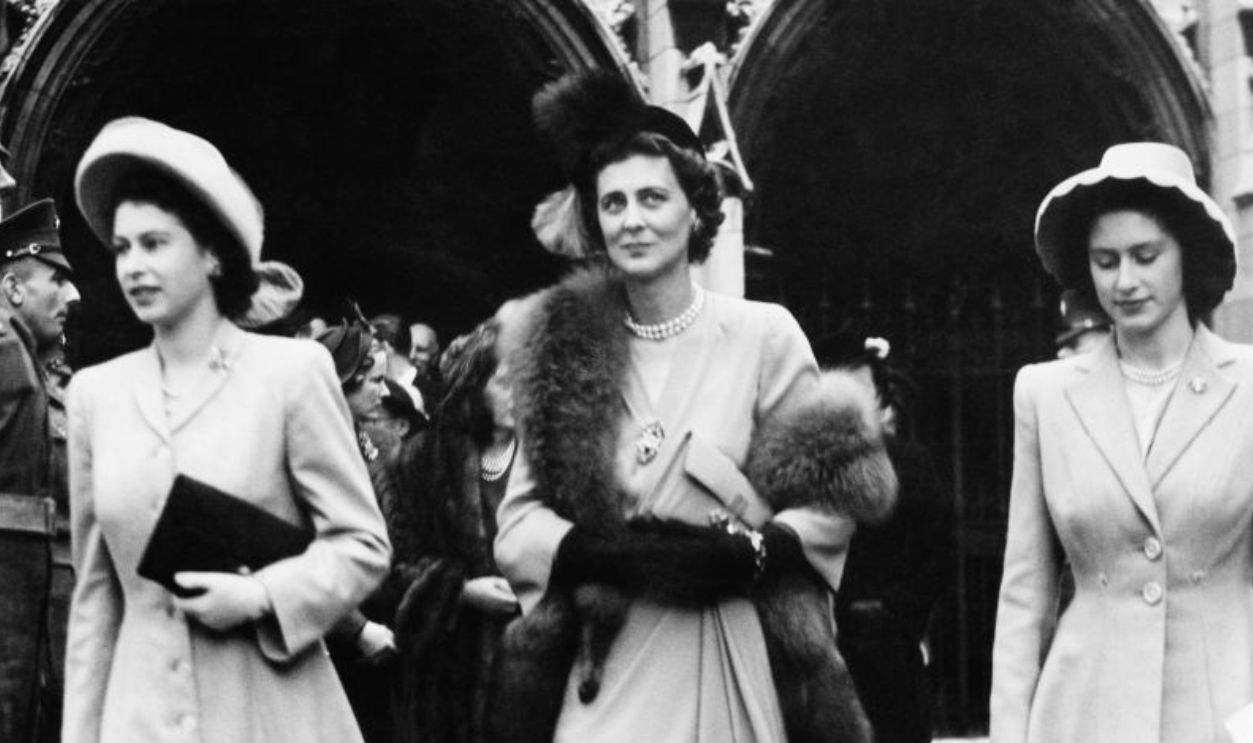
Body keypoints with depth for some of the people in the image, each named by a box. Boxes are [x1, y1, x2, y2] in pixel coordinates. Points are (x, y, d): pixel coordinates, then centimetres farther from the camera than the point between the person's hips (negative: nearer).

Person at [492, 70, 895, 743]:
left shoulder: (763, 333, -1)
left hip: (729, 661, -1)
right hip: (606, 668, 1)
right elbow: (517, 522, 2)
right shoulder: (566, 352, 4)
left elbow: (829, 500, 1)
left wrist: (746, 552, -16)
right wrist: (610, 551, -15)